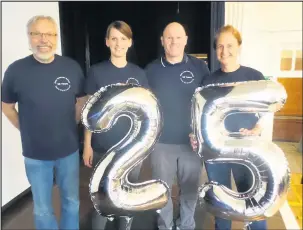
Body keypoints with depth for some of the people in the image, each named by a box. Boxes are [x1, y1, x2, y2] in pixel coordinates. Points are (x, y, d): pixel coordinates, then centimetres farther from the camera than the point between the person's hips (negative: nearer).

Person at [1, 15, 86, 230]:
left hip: (69, 150, 1)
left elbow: (81, 100, 7)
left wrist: (71, 126, 2)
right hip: (35, 154, -1)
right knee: (42, 208, 16)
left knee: (71, 201, 19)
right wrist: (27, 130, 0)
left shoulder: (72, 67, -7)